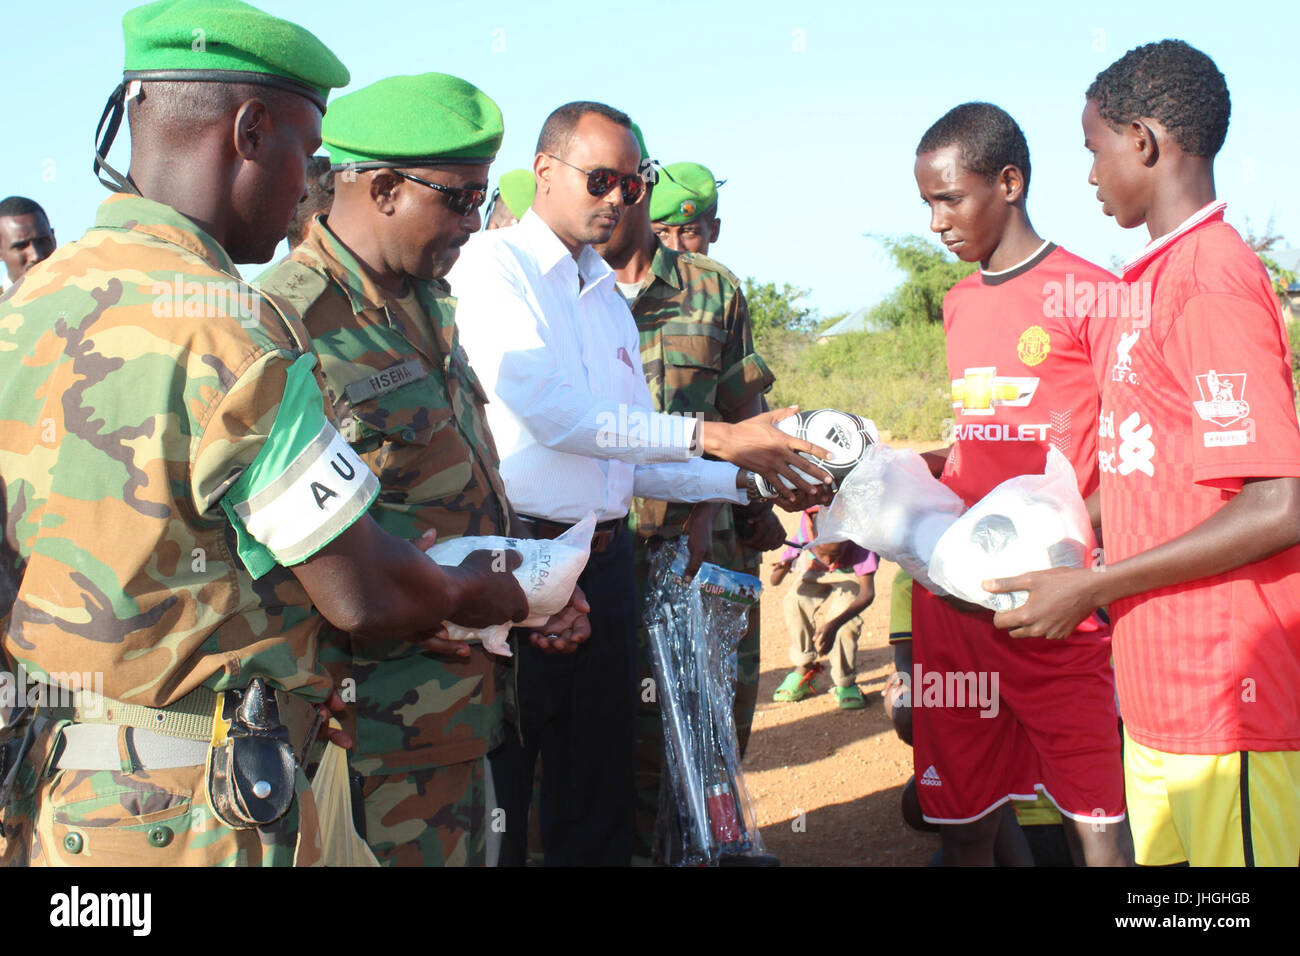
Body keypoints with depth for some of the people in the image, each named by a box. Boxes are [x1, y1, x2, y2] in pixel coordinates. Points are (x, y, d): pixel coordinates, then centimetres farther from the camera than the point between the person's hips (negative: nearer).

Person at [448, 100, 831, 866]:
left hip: (606, 562, 7)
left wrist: (746, 481, 6)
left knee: (598, 796, 15)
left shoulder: (609, 298, 17)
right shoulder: (492, 265, -5)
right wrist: (712, 437, -19)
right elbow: (550, 414, -19)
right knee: (495, 806, 4)